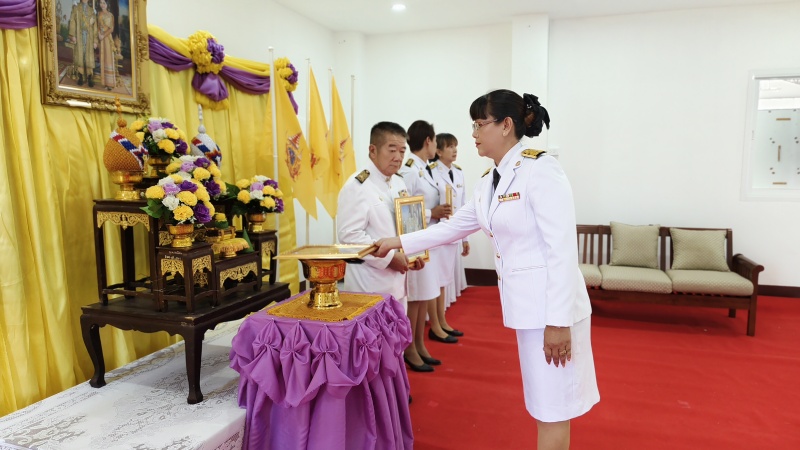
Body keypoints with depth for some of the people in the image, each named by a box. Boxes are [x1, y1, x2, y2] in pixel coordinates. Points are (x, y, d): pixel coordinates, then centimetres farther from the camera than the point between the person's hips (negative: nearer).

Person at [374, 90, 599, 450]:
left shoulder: (540, 170, -16)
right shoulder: (489, 183, 10)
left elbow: (562, 249, -20)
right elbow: (453, 227, 20)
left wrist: (559, 321, -21)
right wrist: (398, 242, 20)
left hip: (552, 304, -8)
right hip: (524, 304, 8)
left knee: (553, 409, 6)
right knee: (543, 404, 20)